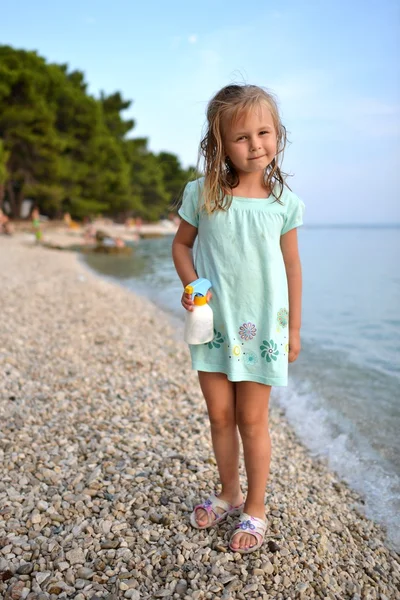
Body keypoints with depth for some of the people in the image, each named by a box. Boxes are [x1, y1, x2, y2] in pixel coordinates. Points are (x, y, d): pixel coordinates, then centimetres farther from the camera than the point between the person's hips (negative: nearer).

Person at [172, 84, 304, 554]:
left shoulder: (284, 203, -4)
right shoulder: (201, 194, -5)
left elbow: (292, 267, 3)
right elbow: (181, 244, 7)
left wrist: (294, 328, 5)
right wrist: (191, 285, -11)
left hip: (262, 326, -1)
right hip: (213, 323, 2)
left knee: (252, 419, 7)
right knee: (219, 415, 13)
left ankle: (255, 508, 27)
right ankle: (229, 493, 37)